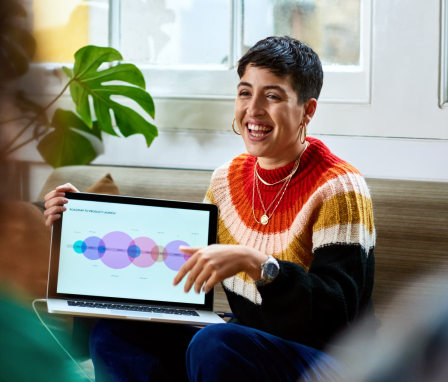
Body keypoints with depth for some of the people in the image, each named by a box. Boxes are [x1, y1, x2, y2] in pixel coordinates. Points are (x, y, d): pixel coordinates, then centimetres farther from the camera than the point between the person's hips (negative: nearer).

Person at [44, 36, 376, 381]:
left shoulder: (338, 190, -14)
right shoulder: (228, 179, 7)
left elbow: (338, 313, -23)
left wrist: (253, 262, -36)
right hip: (246, 349, 7)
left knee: (212, 344, -33)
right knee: (114, 331, -10)